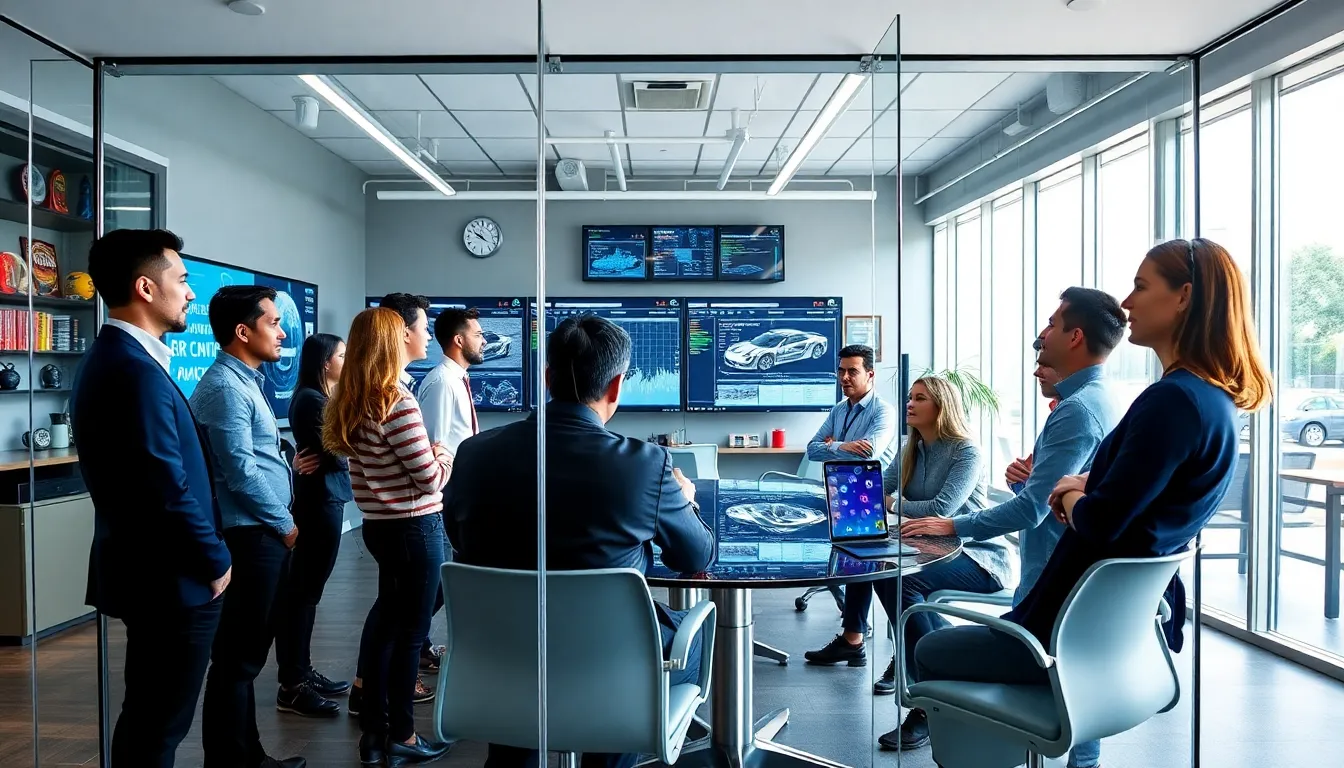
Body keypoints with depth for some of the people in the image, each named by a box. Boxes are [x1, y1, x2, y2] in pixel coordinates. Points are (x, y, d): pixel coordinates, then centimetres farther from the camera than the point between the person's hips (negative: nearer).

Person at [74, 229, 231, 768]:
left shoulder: (111, 358, 11)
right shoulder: (138, 372, -22)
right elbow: (169, 490, -26)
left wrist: (205, 556, 15)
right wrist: (216, 561, -11)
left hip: (146, 569, 10)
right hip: (170, 579, -10)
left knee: (143, 718, 21)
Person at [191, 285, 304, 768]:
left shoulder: (245, 380, 15)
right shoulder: (225, 387, -16)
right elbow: (241, 471, -20)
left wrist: (280, 522, 14)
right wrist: (284, 524, -10)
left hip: (263, 534, 10)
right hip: (249, 536, -10)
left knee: (248, 653, 17)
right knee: (237, 658, -1)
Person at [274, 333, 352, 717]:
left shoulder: (319, 397, 17)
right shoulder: (311, 399, -13)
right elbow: (333, 454, -18)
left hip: (324, 498, 10)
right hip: (320, 501, -10)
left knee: (305, 590, 14)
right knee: (304, 591, -6)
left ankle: (302, 672, 23)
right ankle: (292, 686, -1)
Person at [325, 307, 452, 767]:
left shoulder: (349, 404, 5)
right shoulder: (397, 402, -20)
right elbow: (431, 479, -17)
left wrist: (429, 454, 8)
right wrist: (446, 456, 2)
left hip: (378, 524, 8)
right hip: (415, 527, -8)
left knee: (387, 624, 18)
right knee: (411, 632, 5)